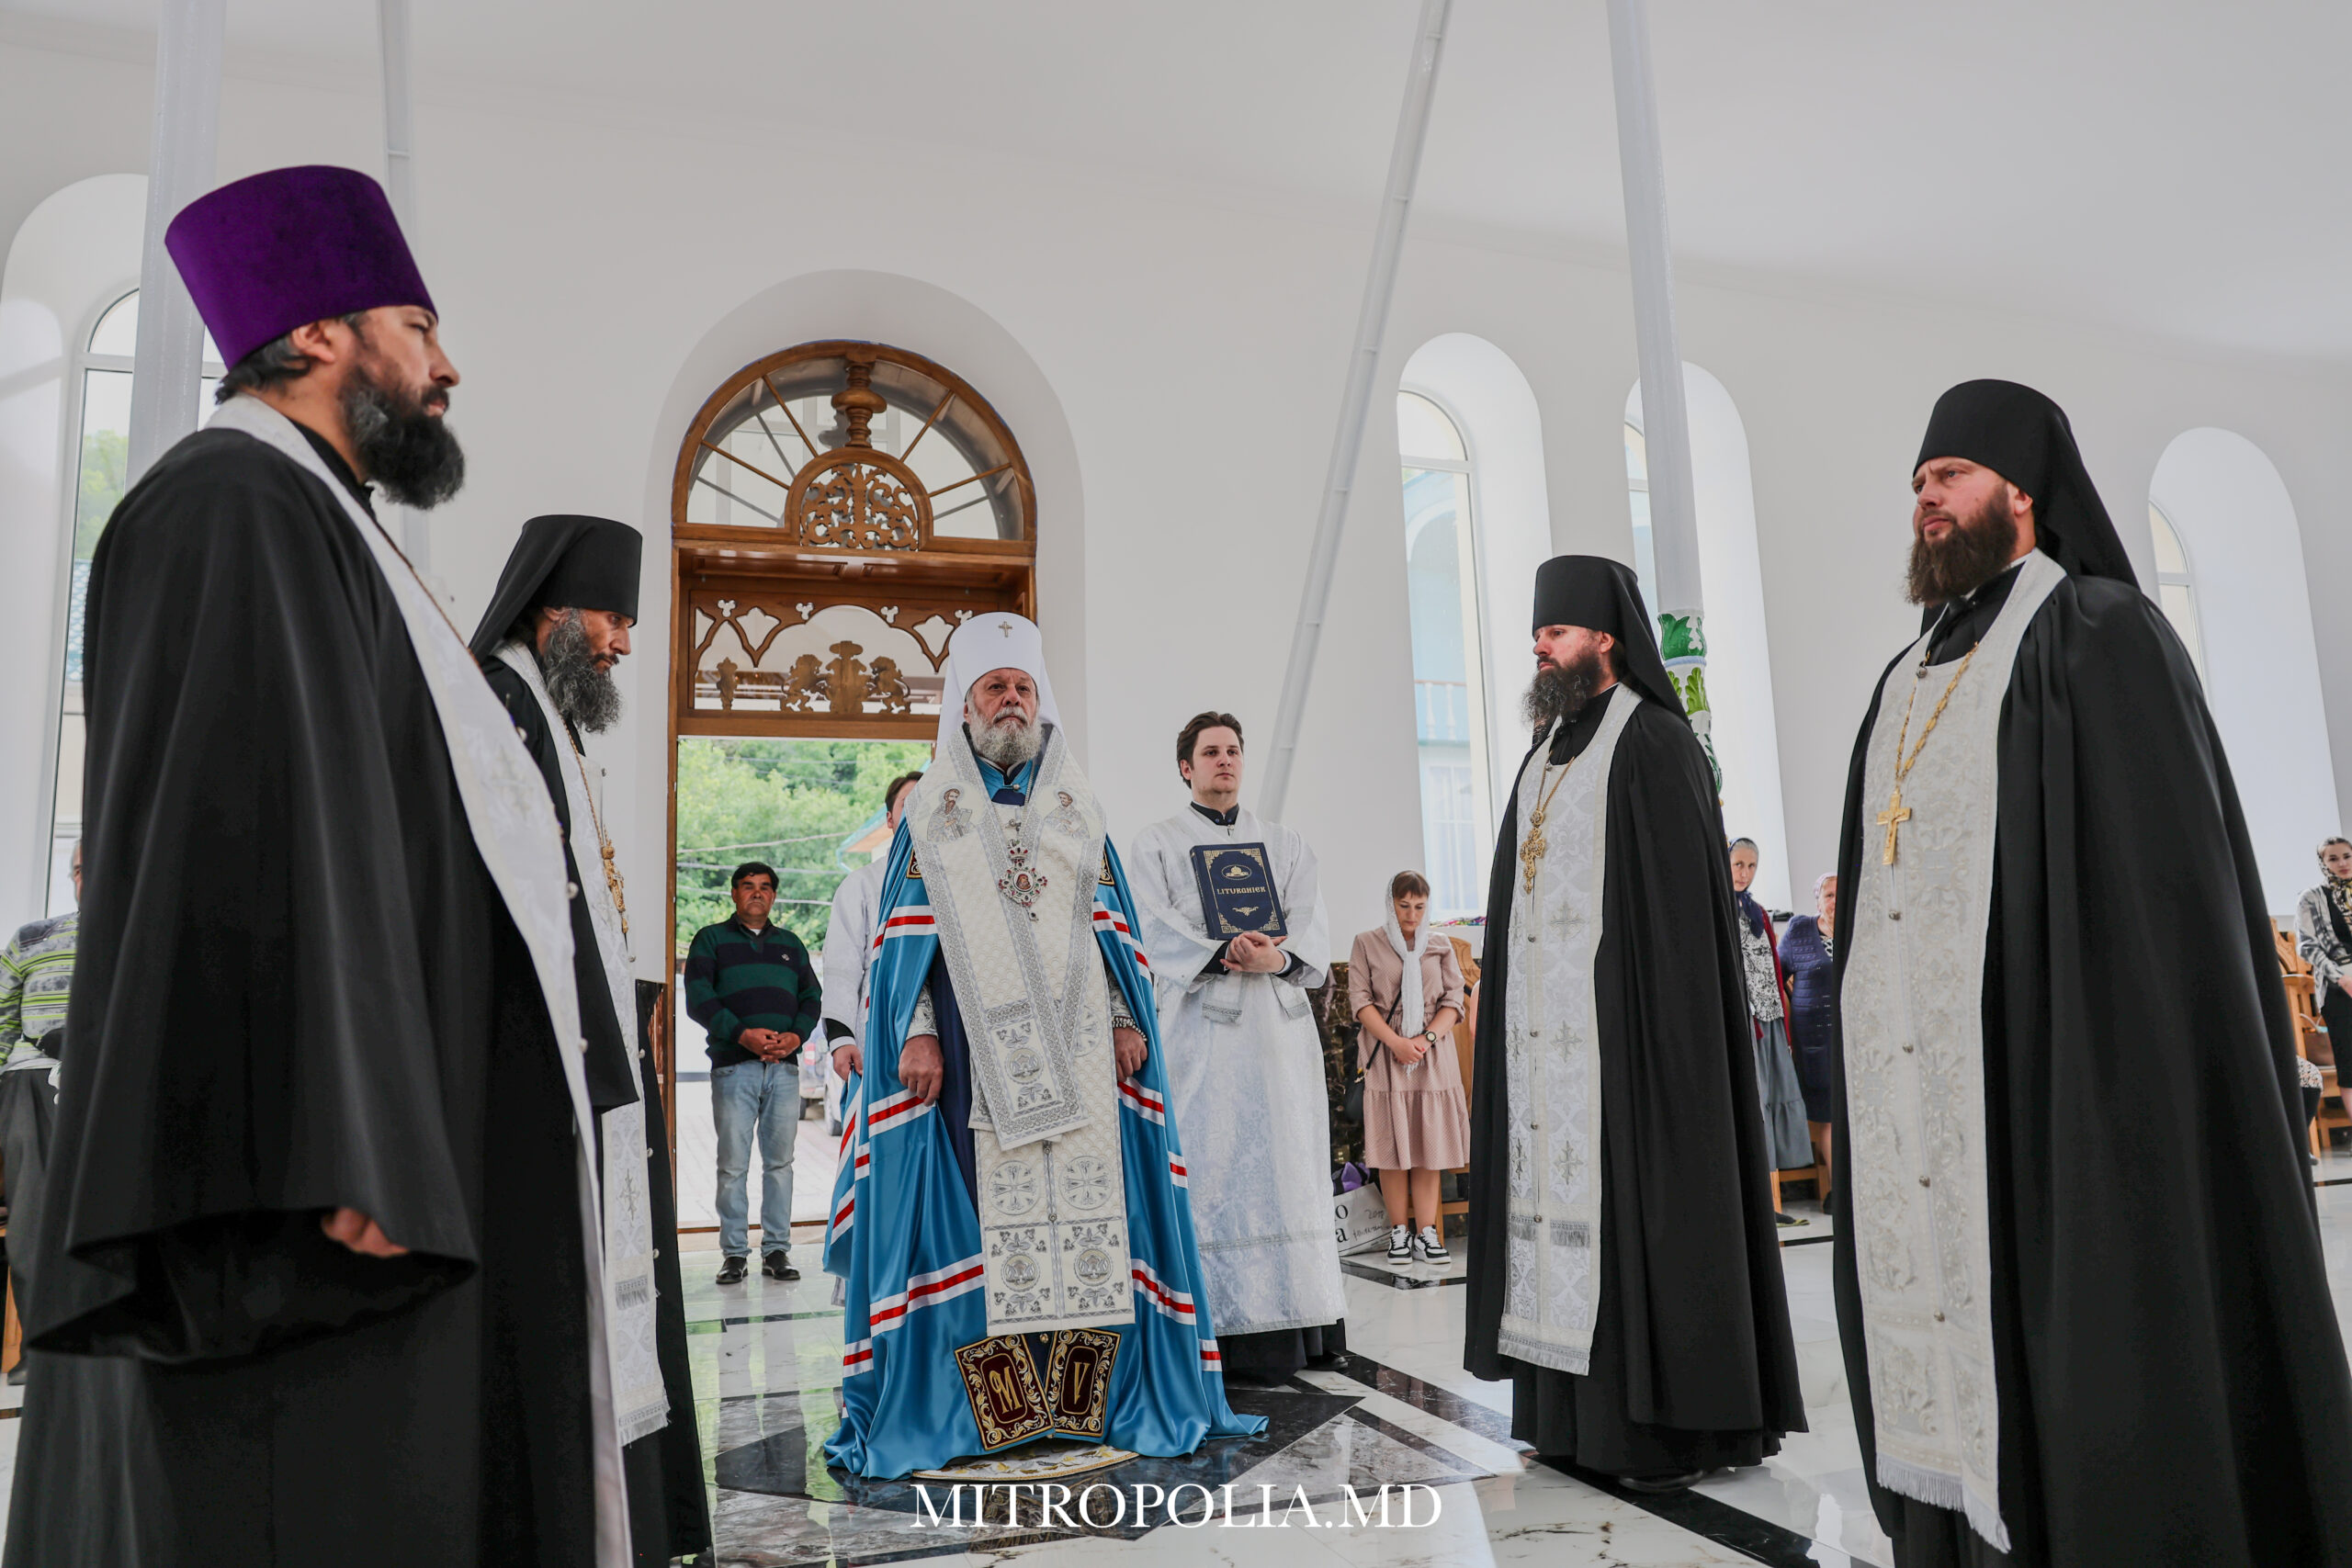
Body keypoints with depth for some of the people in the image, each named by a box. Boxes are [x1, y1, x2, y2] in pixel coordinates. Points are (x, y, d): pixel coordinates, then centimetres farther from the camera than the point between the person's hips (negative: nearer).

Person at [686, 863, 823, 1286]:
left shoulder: (791, 944, 21)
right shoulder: (710, 939, 10)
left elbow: (812, 996, 14)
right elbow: (699, 1000, -2)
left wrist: (796, 1035, -6)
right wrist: (743, 1034, -15)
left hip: (785, 1066, 3)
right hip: (733, 1065, -3)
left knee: (780, 1160, 2)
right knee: (733, 1164, -2)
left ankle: (776, 1250, 8)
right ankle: (734, 1253, 6)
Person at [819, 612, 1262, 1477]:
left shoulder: (1077, 807, 15)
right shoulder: (930, 811, 10)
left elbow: (1112, 924, 12)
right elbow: (909, 933, 4)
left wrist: (1127, 1019, 1)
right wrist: (918, 1032, -7)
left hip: (1074, 1042, 2)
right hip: (974, 1042, -2)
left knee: (1087, 1200, -1)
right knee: (978, 1207, -4)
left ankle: (1088, 1395, 9)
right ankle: (982, 1402, 6)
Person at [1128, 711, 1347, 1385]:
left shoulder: (1286, 844, 17)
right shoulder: (1155, 845, 8)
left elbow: (1311, 924, 5)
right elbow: (1157, 930, -6)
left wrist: (1278, 956, -16)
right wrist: (1224, 954, -21)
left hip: (1279, 1025, 3)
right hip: (1201, 1028, -3)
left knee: (1290, 1166, 3)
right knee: (1215, 1170, -6)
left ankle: (1304, 1325, 8)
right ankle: (1235, 1330, -4)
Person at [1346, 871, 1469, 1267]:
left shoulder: (1440, 946, 13)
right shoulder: (1367, 943, 5)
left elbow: (1453, 1000, 7)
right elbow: (1360, 1001, -1)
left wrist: (1427, 1038, -10)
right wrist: (1396, 1042, -12)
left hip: (1433, 1055, 2)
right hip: (1385, 1056, -2)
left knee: (1430, 1146, 0)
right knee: (1392, 1145, -2)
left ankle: (1427, 1234, 4)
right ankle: (1399, 1233, 6)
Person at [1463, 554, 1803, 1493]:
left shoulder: (1656, 741, -6)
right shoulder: (1551, 747, 18)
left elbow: (1683, 894, -13)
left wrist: (1662, 1024, -19)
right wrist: (1507, 1002, 16)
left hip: (1624, 1012, -8)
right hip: (1547, 1026, 8)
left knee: (1642, 1190, -6)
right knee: (1563, 1182, 8)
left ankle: (1680, 1422, 4)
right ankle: (1579, 1408, 16)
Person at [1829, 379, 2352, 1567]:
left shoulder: (2097, 633, -1)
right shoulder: (1908, 680, 19)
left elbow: (2160, 858, -10)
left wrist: (2135, 1087, -18)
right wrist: (1862, 1077, 14)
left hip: (2042, 1072, -6)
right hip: (1914, 1097, 7)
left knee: (2063, 1349, -2)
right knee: (1939, 1328, 9)